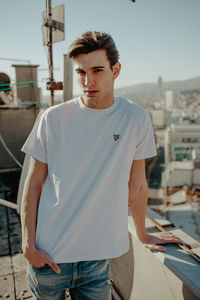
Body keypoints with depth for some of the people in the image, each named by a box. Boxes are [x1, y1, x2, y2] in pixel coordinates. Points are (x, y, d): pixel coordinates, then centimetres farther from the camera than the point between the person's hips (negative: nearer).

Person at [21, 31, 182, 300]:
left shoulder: (137, 119, -7)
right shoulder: (53, 119, -8)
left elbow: (136, 186, 3)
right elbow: (33, 184, -2)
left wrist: (142, 236, 14)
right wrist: (28, 244, -6)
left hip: (97, 257, 1)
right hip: (48, 256, 0)